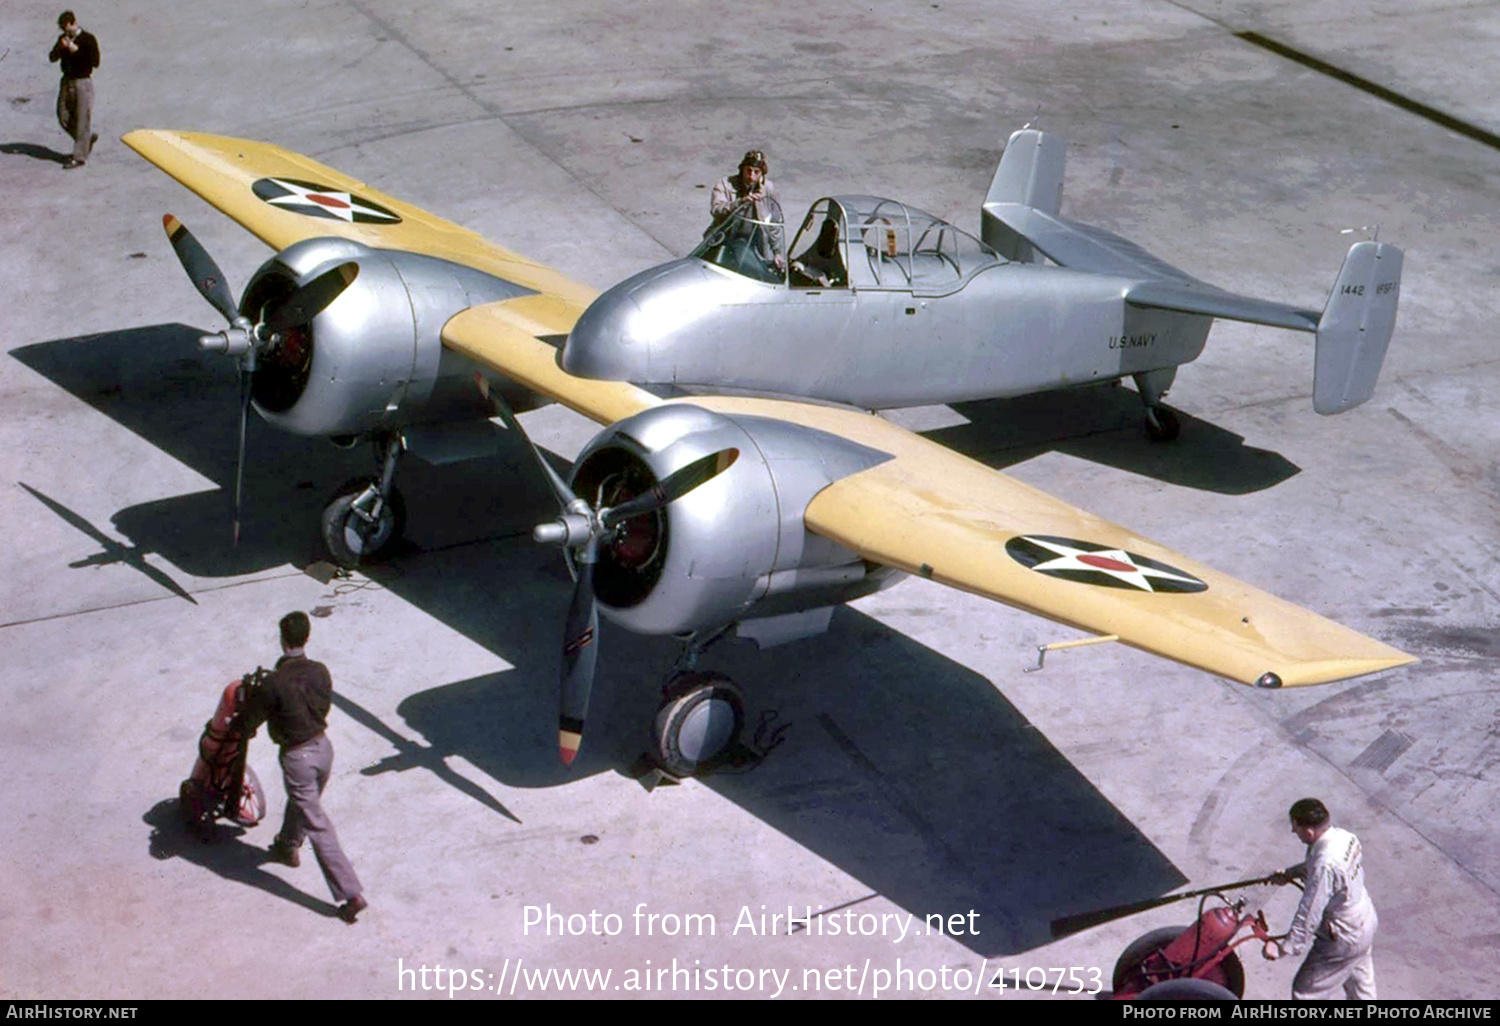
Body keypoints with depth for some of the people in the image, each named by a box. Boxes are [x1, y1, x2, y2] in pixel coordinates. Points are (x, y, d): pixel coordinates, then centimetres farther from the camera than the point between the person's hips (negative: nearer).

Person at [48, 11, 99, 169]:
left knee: (82, 119, -3)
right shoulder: (63, 39, 8)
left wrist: (76, 50, -21)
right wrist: (61, 48, -14)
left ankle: (79, 157, 1)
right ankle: (89, 137, 31)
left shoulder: (88, 39, -10)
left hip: (83, 82, -7)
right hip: (67, 82, 7)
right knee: (64, 118, 10)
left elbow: (95, 62, -17)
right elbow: (52, 58, 5)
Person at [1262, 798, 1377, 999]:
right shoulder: (1344, 837, -8)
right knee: (1360, 985, 28)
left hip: (1343, 941, -9)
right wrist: (1290, 873, 11)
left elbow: (1309, 915, -30)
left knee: (1306, 991, 7)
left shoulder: (1325, 866, -36)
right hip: (1364, 923, 9)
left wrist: (1284, 947, -22)